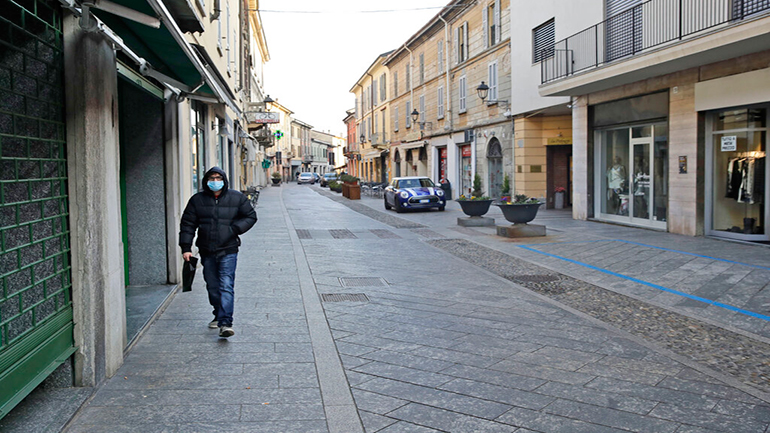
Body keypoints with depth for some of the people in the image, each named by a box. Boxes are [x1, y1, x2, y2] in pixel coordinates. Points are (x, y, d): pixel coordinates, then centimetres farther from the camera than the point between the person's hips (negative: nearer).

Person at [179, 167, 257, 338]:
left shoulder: (237, 198, 0)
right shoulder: (197, 200, 3)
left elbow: (251, 216, 8)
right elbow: (187, 224, 5)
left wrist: (235, 229, -7)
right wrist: (186, 247, -3)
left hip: (228, 251, -3)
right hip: (207, 252, 3)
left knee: (226, 286, -13)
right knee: (212, 287, 13)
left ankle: (225, 323, -18)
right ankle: (219, 315, 33)